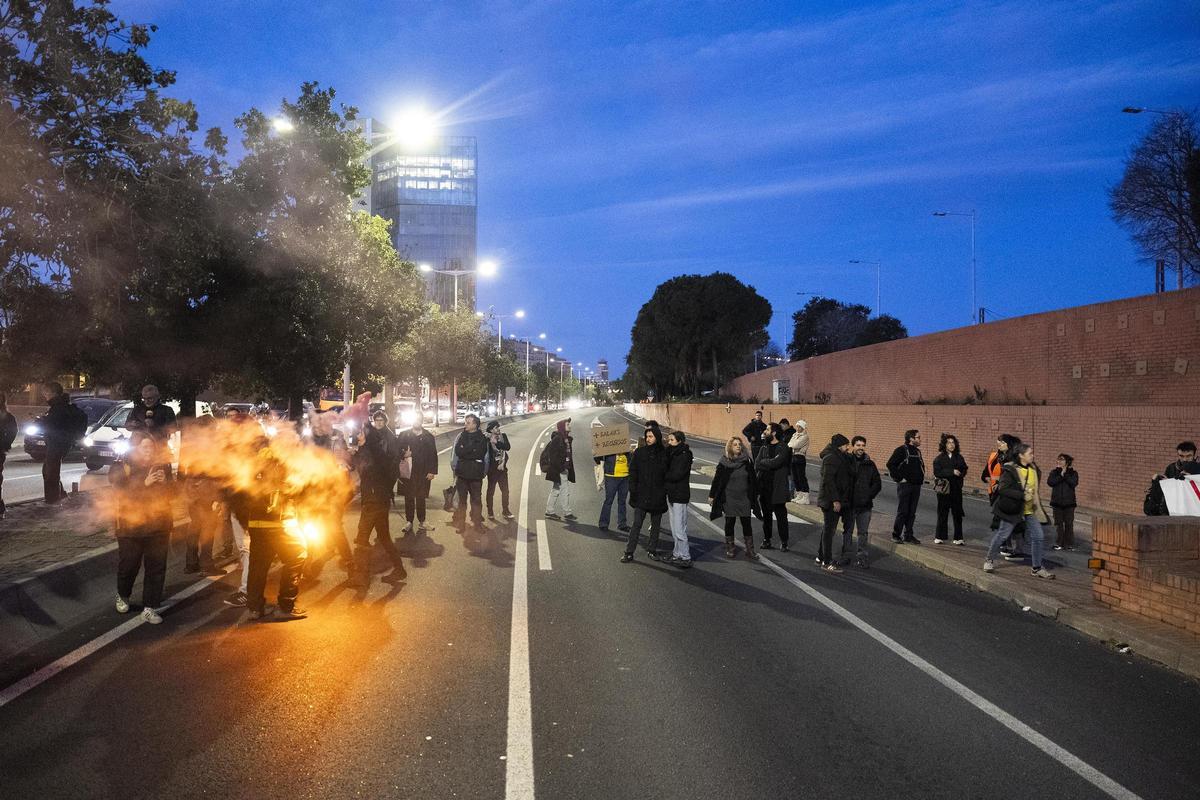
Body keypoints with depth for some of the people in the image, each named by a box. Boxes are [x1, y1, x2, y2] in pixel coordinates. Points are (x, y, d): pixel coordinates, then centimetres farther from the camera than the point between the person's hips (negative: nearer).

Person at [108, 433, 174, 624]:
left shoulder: (160, 466, 4)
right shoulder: (120, 469, -4)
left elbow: (172, 494, 4)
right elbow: (124, 495, -16)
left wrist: (164, 482, -16)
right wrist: (145, 483, -27)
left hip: (158, 526, 2)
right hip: (131, 527, -2)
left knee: (156, 568, 0)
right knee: (129, 566, 10)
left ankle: (149, 607, 8)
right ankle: (122, 596, 39)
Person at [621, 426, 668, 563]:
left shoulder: (663, 454, 0)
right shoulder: (639, 453, 0)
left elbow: (667, 475, 5)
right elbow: (633, 473, 1)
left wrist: (665, 491, -3)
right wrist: (633, 492, -6)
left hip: (658, 496, 1)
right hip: (641, 495, -1)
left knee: (656, 525, 11)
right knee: (636, 524, -3)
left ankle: (652, 550, 25)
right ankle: (629, 552, 2)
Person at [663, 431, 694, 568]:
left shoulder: (685, 455, -13)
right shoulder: (672, 453, 13)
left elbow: (676, 475, -19)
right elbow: (667, 470, 10)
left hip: (680, 495, -9)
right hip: (671, 493, 9)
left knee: (679, 529, -7)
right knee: (675, 528, 14)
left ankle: (685, 557, -1)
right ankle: (678, 554, 22)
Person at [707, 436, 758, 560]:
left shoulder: (747, 461, 1)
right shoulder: (724, 462, -4)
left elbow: (753, 480, 9)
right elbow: (717, 479, 0)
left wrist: (755, 495, 11)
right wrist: (711, 495, 1)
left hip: (744, 498, 1)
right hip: (729, 498, -1)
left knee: (746, 523, 2)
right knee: (729, 523, 7)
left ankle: (750, 549, 9)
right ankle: (730, 548, 18)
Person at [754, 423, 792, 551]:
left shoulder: (783, 448, -7)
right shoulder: (763, 448, 11)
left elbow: (775, 463, -22)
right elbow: (757, 465, -1)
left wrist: (763, 462, -6)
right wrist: (770, 463, -16)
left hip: (777, 488, -5)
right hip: (764, 488, 5)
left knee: (781, 516, 1)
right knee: (766, 516, 13)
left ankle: (784, 542, 10)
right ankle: (766, 540, 23)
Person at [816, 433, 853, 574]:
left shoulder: (840, 458, 15)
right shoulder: (831, 458, -17)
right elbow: (828, 480, -23)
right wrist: (835, 500, -25)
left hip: (838, 500, 10)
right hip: (832, 500, -10)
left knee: (828, 528, 17)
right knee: (829, 529, -5)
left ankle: (821, 556, 27)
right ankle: (827, 562, -1)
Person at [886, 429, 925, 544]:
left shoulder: (917, 451, 15)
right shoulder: (901, 450, -9)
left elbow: (921, 466, 28)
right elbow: (890, 464, -15)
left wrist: (921, 478, 14)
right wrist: (899, 477, -14)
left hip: (916, 486, 7)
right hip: (905, 485, -7)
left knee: (912, 513, 8)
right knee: (902, 512, -4)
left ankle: (908, 535, 15)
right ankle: (896, 535, 4)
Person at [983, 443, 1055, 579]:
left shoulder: (1034, 469, 7)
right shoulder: (1010, 470, -15)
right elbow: (1003, 489, -22)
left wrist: (1037, 503, 16)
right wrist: (1022, 495, -26)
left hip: (1031, 510, 6)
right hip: (1013, 509, -6)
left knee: (1037, 537, 2)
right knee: (1002, 534, 3)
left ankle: (1037, 568, 13)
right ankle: (989, 560, 21)